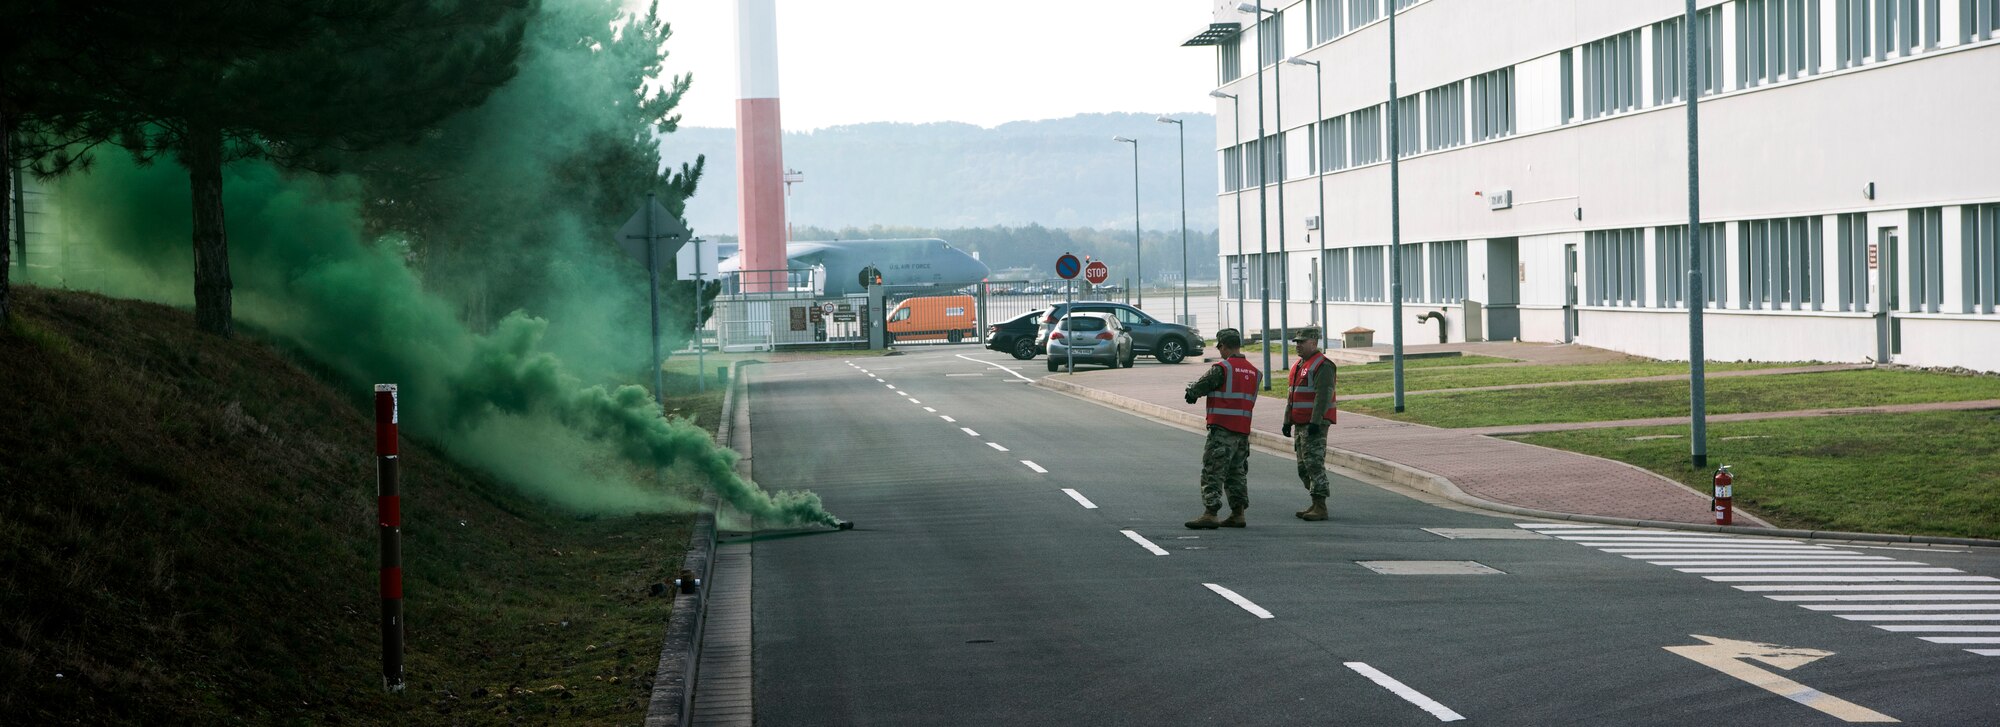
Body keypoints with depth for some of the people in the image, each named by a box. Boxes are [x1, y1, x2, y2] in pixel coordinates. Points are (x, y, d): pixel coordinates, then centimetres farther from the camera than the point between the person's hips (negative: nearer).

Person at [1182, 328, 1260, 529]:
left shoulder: (1222, 368, -11)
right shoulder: (1253, 372, 11)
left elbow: (1198, 388, -6)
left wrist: (1191, 392, 18)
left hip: (1222, 429, -7)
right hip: (1243, 430, 7)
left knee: (1213, 472, -7)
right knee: (1237, 472, 16)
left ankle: (1209, 514, -12)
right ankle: (1237, 514, 17)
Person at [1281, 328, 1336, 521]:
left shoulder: (1322, 366, -12)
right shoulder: (1298, 366, 19)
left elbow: (1323, 396, -20)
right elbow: (1292, 396, 24)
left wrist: (1315, 422, -26)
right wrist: (1288, 421, 19)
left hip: (1315, 425, -10)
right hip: (1300, 424, 10)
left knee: (1314, 464, -13)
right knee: (1304, 467, 11)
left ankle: (1320, 507, -12)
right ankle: (1315, 505, 18)